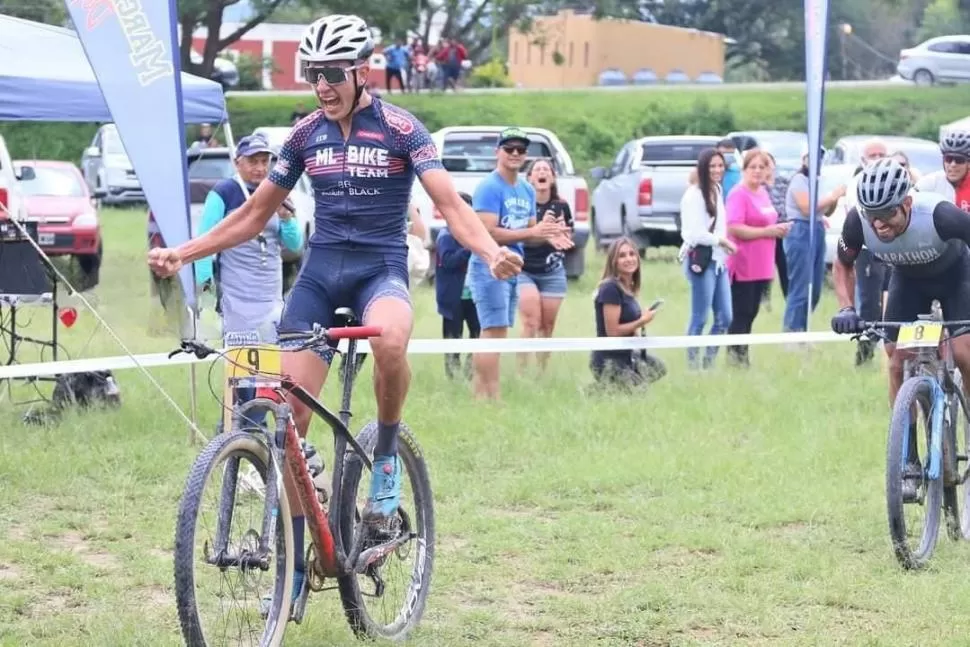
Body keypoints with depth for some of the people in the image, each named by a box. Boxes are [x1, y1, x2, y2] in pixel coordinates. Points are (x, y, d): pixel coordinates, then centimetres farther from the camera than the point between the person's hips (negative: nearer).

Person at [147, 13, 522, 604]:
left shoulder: (401, 129, -5)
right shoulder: (306, 135, 7)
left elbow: (451, 205, -14)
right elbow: (254, 215, 15)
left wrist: (492, 252, -34)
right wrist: (183, 253, 6)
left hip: (380, 269, -4)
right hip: (320, 272, 4)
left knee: (390, 340, -40)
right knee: (288, 416, -7)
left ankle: (388, 454, -11)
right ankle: (294, 565, 3)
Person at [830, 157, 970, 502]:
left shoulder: (940, 215, -41)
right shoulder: (858, 222, -30)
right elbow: (843, 265, -8)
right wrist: (846, 308, -23)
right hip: (908, 277, 3)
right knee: (898, 361, -8)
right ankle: (909, 460, -1)